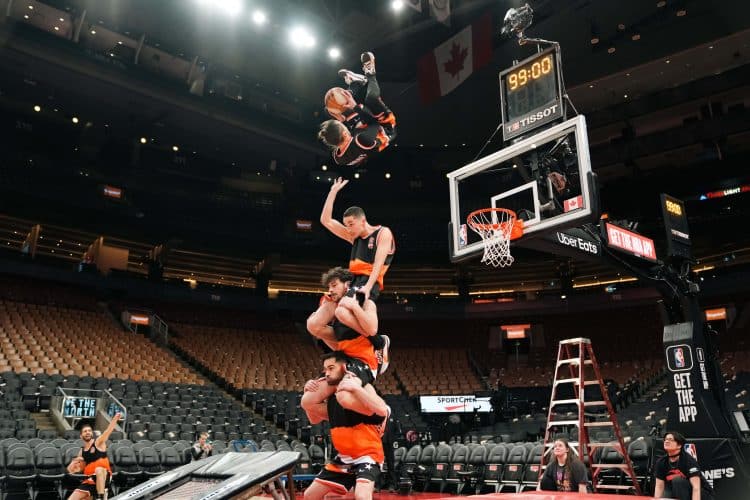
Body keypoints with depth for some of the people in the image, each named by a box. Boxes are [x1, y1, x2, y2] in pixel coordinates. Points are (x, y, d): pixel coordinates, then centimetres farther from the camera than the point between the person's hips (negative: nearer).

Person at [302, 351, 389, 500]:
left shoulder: (362, 387, -17)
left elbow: (382, 410, -34)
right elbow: (315, 419, 17)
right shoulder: (331, 396, 5)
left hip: (367, 455, -8)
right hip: (344, 458, 8)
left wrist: (356, 388, -39)